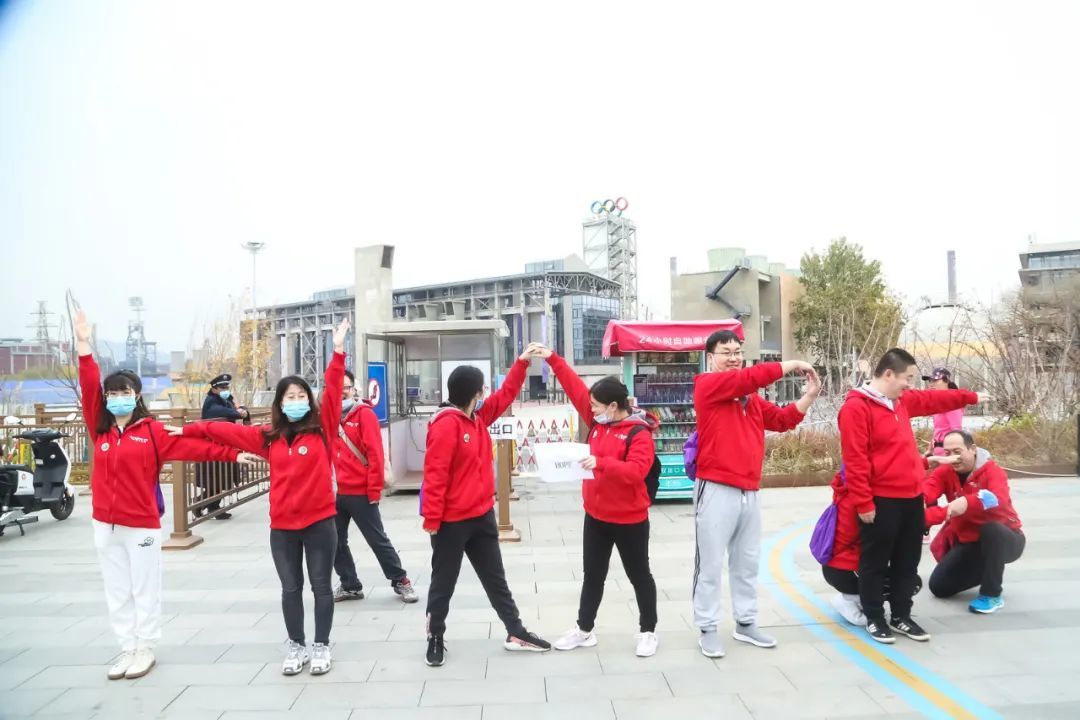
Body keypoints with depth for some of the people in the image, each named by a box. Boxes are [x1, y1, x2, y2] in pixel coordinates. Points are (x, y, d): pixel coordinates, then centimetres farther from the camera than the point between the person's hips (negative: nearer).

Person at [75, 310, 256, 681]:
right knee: (117, 591, 12)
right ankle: (128, 648, 24)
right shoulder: (100, 430, 4)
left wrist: (231, 454, -17)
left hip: (142, 523, -4)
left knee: (144, 590, 6)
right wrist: (84, 346, -9)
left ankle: (146, 649, 19)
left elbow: (191, 445, -11)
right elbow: (89, 390, -2)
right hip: (106, 524, 4)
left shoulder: (151, 430, -6)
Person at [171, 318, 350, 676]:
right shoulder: (269, 437, 5)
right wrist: (189, 430, 16)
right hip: (282, 525, 3)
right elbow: (228, 430, 14)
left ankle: (321, 647, 20)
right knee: (291, 588, 12)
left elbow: (333, 392, -13)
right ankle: (296, 647, 26)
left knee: (321, 585, 7)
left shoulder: (322, 429, -4)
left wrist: (338, 352, -21)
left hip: (320, 522, -2)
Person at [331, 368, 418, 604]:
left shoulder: (364, 413, -7)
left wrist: (374, 489, -15)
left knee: (377, 540, 3)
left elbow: (375, 453, -12)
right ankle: (350, 585, 29)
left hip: (360, 492, -5)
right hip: (334, 492, 5)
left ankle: (400, 581, 18)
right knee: (336, 542, 13)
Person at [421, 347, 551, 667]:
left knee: (496, 579, 16)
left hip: (482, 516, 8)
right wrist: (432, 520, -20)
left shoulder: (478, 417, 6)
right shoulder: (446, 425, -20)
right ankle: (435, 639, 25)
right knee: (443, 583, 9)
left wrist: (522, 362, 13)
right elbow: (435, 475, -21)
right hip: (451, 521, -8)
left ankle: (515, 633, 25)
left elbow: (505, 395, 19)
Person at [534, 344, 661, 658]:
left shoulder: (639, 433, -18)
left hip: (629, 519, -7)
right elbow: (575, 388, 3)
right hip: (596, 516, 7)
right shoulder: (598, 421, 2)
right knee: (593, 575, 15)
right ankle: (584, 630, 27)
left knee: (639, 575, 9)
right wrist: (553, 359, -2)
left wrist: (601, 463, -38)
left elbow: (636, 471, -29)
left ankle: (648, 632, 24)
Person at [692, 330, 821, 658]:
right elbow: (753, 376, -16)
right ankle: (707, 629, 11)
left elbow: (782, 420, 17)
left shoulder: (752, 398, 17)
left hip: (749, 492, 7)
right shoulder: (707, 385, -7)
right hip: (716, 490, -7)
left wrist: (810, 395, 6)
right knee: (710, 564, 1)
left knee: (747, 562, 15)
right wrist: (793, 365, -6)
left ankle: (746, 623, 27)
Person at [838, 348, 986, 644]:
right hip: (881, 501, -8)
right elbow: (855, 460, -18)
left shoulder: (903, 401, 12)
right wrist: (863, 503, -19)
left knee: (907, 562, 15)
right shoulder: (856, 407, -15)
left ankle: (901, 617, 27)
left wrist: (971, 397, 39)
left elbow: (934, 399, 32)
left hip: (911, 497, 9)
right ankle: (874, 619, 17)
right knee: (875, 563, 4)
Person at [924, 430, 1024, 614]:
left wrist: (967, 502, -60)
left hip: (1004, 539, -5)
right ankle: (985, 570, 24)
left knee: (991, 528, -40)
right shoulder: (945, 472, -8)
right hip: (968, 541, 5)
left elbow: (999, 499, -44)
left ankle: (992, 594, -22)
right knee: (938, 587, -2)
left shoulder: (992, 471, -22)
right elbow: (923, 496, -25)